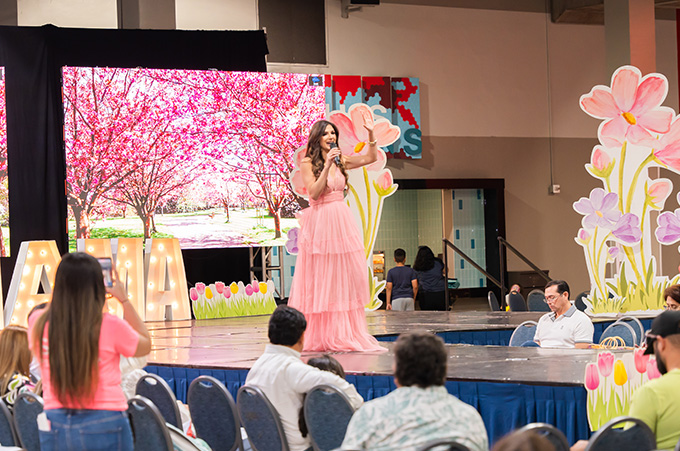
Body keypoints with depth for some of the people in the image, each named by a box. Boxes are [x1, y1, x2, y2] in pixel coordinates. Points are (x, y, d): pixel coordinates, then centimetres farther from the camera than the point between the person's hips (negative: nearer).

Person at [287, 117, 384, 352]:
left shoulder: (340, 161, 11)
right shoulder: (308, 163, -4)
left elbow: (371, 158, 10)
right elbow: (314, 193, -14)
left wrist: (370, 133, -1)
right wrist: (327, 165, -18)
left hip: (342, 221, 6)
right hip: (319, 222, -5)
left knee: (346, 276, 4)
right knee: (320, 279, -2)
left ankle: (344, 333, 10)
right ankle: (319, 335, 4)